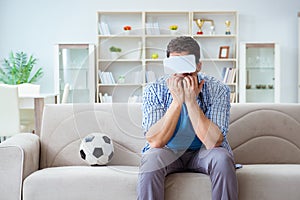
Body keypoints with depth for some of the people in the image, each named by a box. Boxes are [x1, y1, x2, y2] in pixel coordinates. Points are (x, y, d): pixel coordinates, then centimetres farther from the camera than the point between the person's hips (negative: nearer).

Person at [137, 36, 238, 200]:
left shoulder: (218, 90, -15)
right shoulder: (154, 90, -13)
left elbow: (212, 142, -24)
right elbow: (155, 142, -22)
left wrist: (191, 101, -30)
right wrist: (177, 101, -30)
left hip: (202, 152, 0)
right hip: (167, 151, 0)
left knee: (222, 158, -30)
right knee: (151, 159, -31)